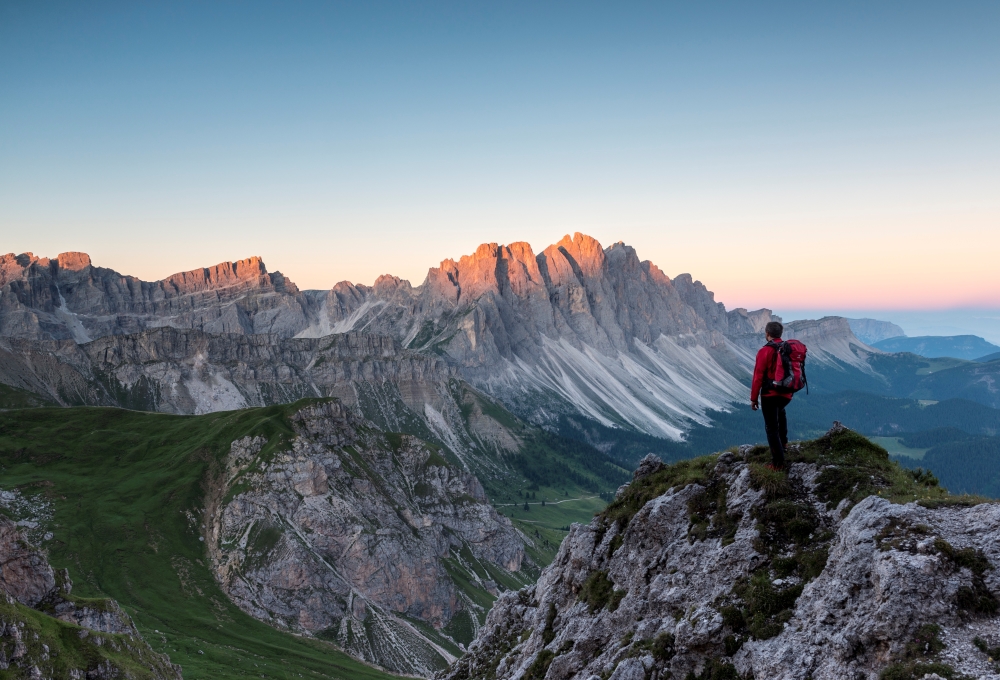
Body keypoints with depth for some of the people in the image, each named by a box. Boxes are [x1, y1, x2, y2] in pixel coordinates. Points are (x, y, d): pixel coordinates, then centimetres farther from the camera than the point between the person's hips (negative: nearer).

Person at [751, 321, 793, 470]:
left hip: (769, 394, -6)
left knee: (771, 428, 2)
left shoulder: (765, 351, -15)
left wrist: (754, 398, -7)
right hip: (786, 394, 6)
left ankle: (778, 463, 4)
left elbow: (758, 376, -14)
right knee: (780, 412, 38)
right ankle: (783, 442, 39)